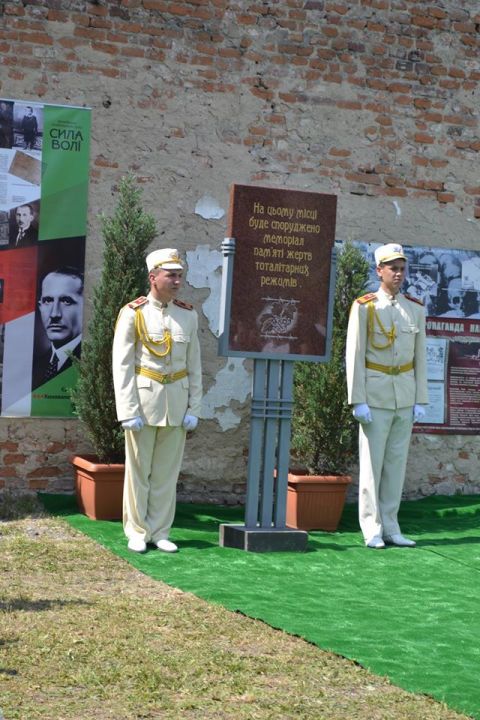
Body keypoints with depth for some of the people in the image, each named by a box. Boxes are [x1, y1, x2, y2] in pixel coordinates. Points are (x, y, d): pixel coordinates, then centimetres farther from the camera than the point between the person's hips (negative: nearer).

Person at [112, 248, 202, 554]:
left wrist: (194, 408, 2)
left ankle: (160, 532, 16)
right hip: (143, 399, -3)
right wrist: (128, 411, -14)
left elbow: (194, 366, 8)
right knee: (138, 469, 4)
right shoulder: (133, 314, -6)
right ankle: (137, 533, 14)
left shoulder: (189, 316, 5)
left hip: (176, 402, 3)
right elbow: (122, 365, -9)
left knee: (167, 471, 7)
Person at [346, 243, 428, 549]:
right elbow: (354, 355, -6)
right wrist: (358, 400, -11)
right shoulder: (364, 307, -3)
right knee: (372, 463, -1)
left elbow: (421, 356, 10)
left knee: (397, 462, 7)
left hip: (406, 396, 4)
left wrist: (421, 400, 4)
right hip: (375, 394, -4)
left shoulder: (416, 309, 8)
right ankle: (372, 529, 5)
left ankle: (391, 527, 14)